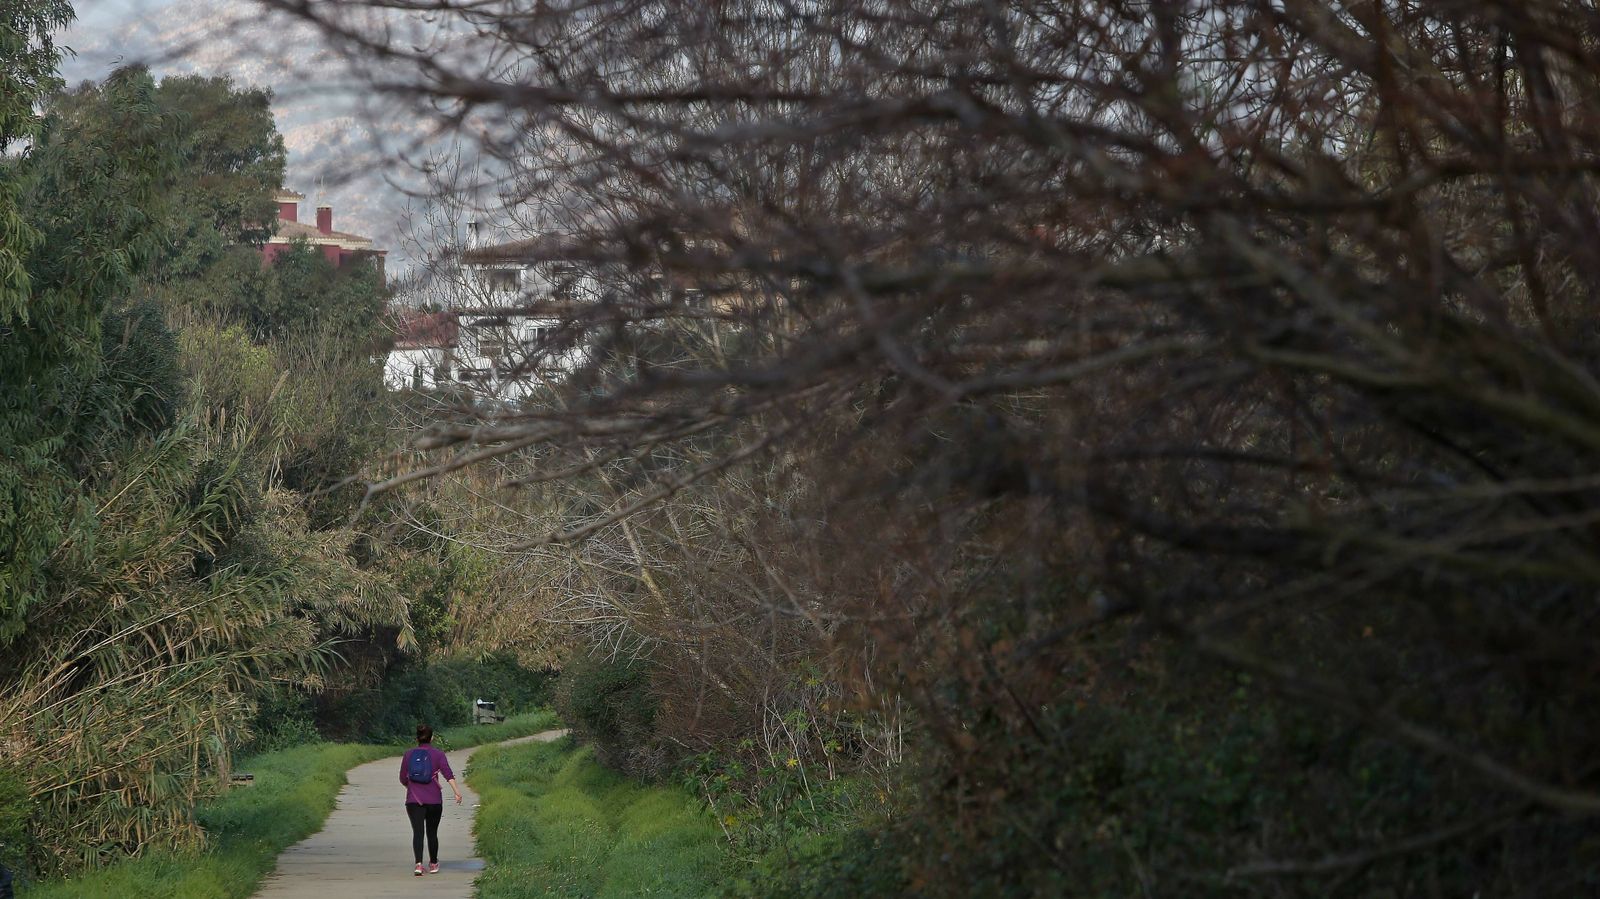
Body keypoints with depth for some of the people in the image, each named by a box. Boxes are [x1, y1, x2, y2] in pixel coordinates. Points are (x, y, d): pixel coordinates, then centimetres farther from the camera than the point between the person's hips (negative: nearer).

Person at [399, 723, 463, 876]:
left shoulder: (408, 754, 5)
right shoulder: (438, 755, 1)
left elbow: (403, 779, 10)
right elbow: (448, 773, -13)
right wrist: (456, 791, -20)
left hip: (413, 800, 0)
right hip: (434, 800, 0)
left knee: (418, 832, -8)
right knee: (432, 833, 15)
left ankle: (418, 864, -26)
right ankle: (433, 864, 30)